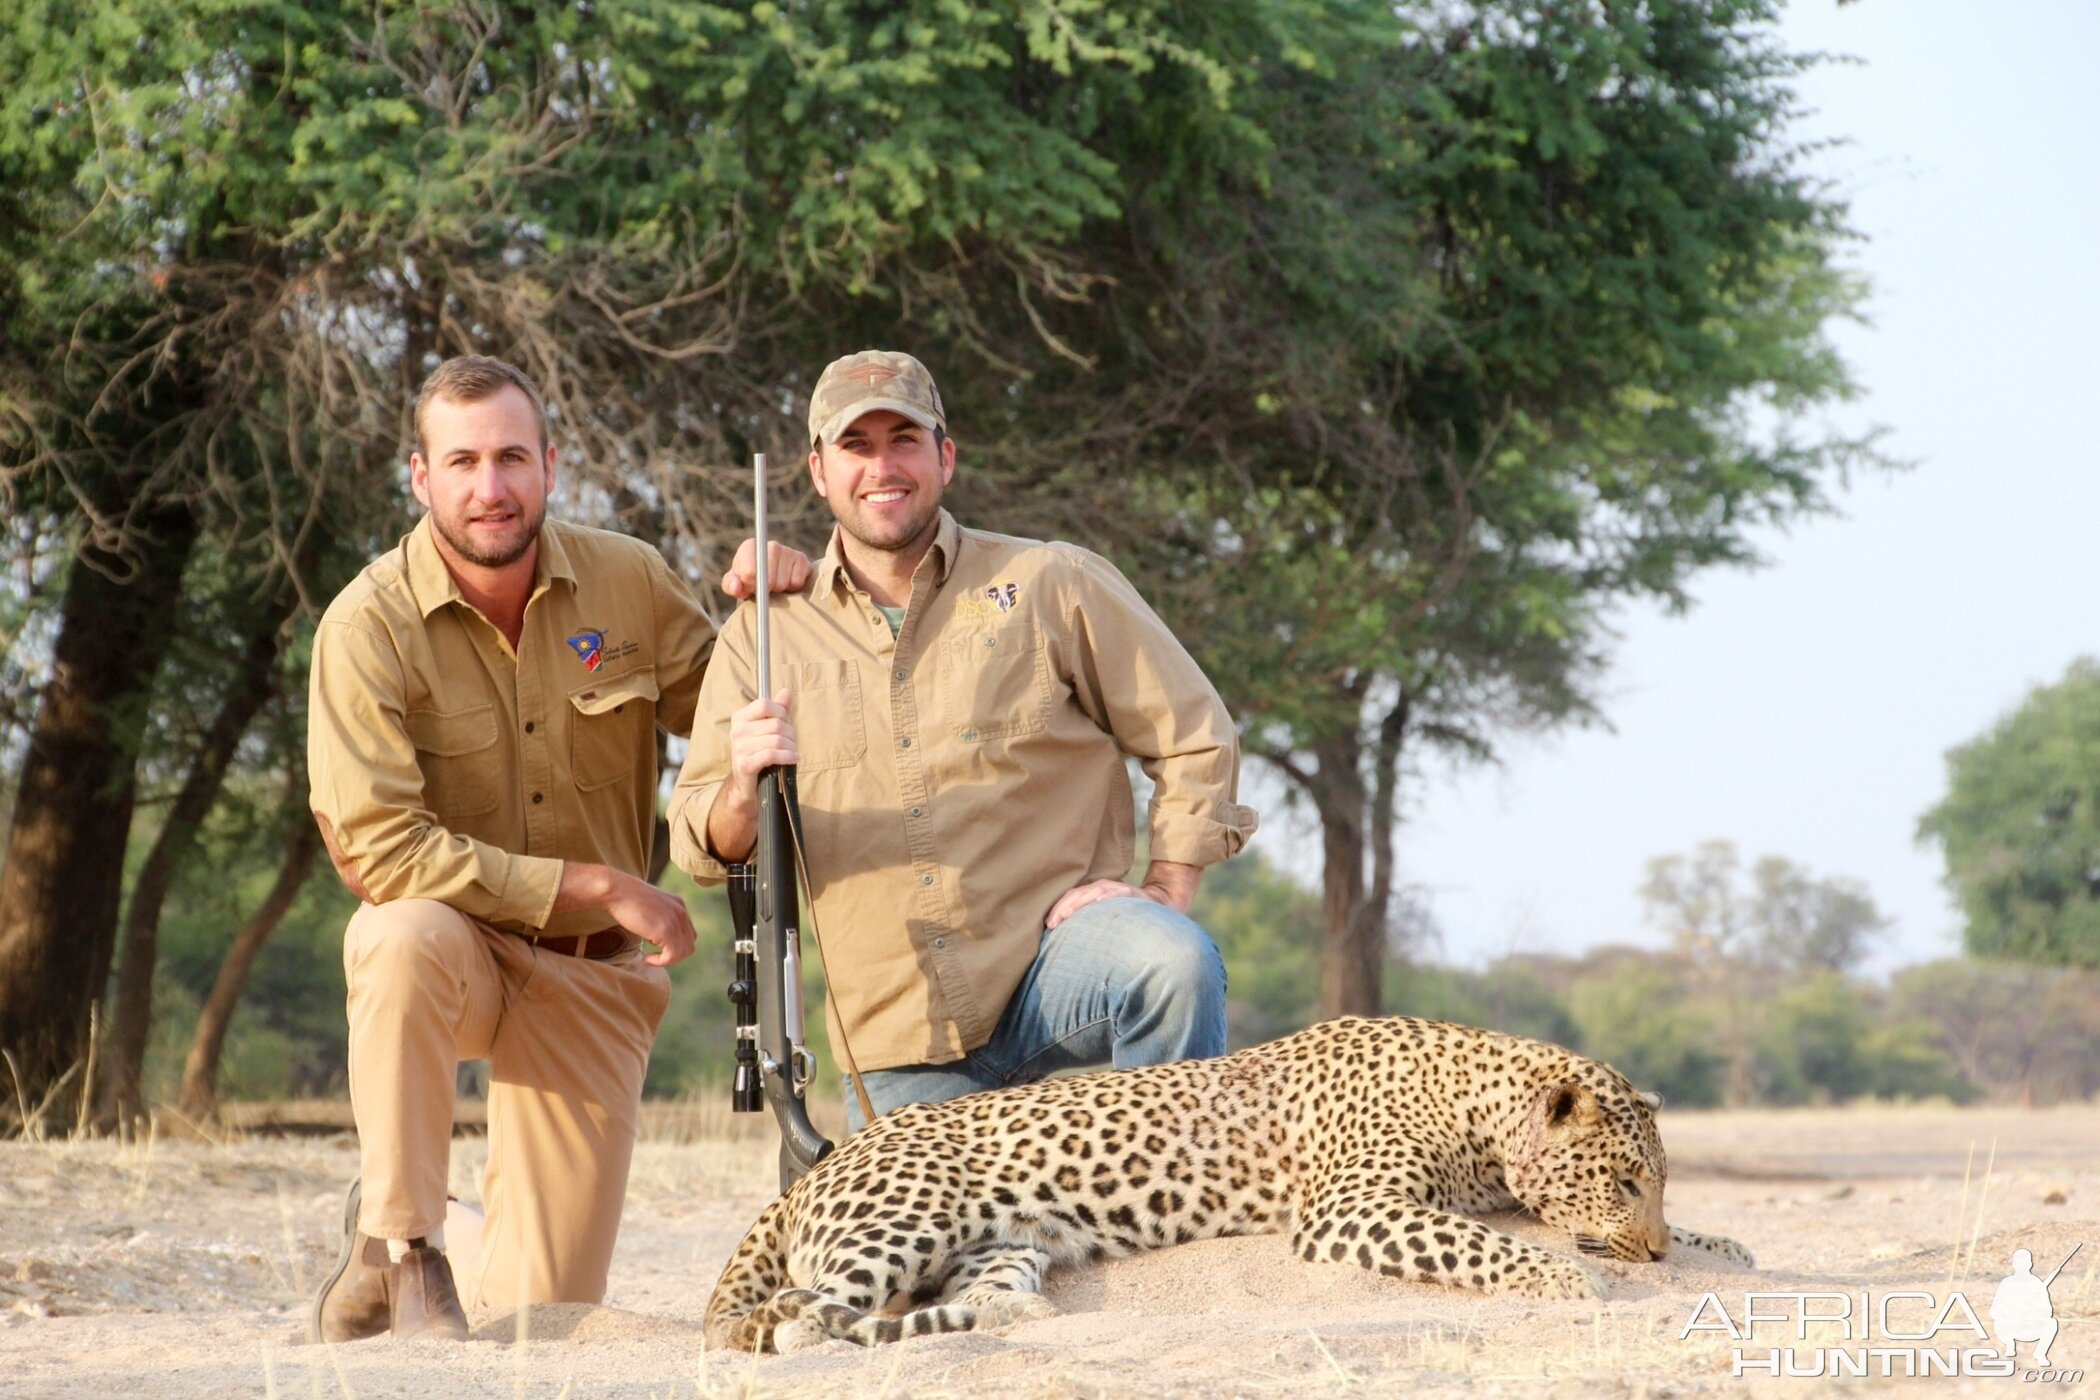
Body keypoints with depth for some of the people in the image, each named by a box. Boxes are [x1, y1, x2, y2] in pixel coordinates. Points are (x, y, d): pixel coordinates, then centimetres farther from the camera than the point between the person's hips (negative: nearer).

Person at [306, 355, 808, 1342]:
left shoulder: (629, 582, -5)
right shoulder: (368, 627, -17)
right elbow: (377, 848, -24)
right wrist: (600, 885, -23)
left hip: (592, 974, 3)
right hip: (452, 951, -3)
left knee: (549, 1318, -2)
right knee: (411, 934, -41)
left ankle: (483, 1288, 37)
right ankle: (393, 1256, -24)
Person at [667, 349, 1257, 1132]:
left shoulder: (1053, 587, 5)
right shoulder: (762, 635, 11)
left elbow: (1193, 740, 7)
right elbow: (705, 849, 7)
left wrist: (1166, 893, -7)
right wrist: (744, 790, -16)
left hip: (1055, 960, -3)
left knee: (1175, 964, -33)